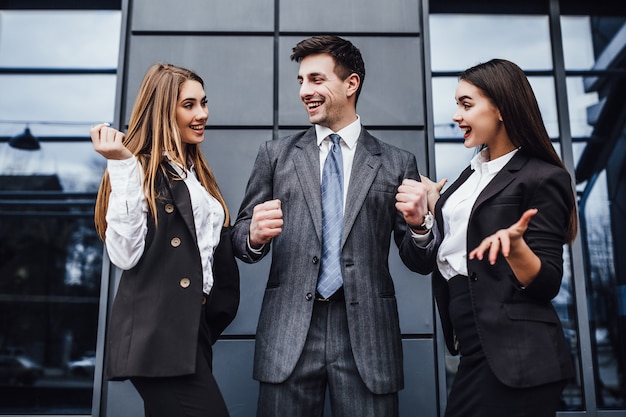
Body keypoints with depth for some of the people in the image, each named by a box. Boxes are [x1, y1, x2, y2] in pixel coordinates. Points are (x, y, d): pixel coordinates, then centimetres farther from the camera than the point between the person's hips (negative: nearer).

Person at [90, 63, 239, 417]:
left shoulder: (197, 173, 16)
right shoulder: (143, 169, -7)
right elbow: (125, 255, -19)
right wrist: (122, 167, -21)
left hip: (196, 327, 8)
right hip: (157, 332, -8)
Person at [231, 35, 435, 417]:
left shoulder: (398, 163, 5)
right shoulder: (275, 155, 8)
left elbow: (419, 261, 6)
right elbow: (241, 236, 8)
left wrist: (419, 223, -15)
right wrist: (254, 235, -14)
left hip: (367, 332, 0)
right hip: (290, 332, 1)